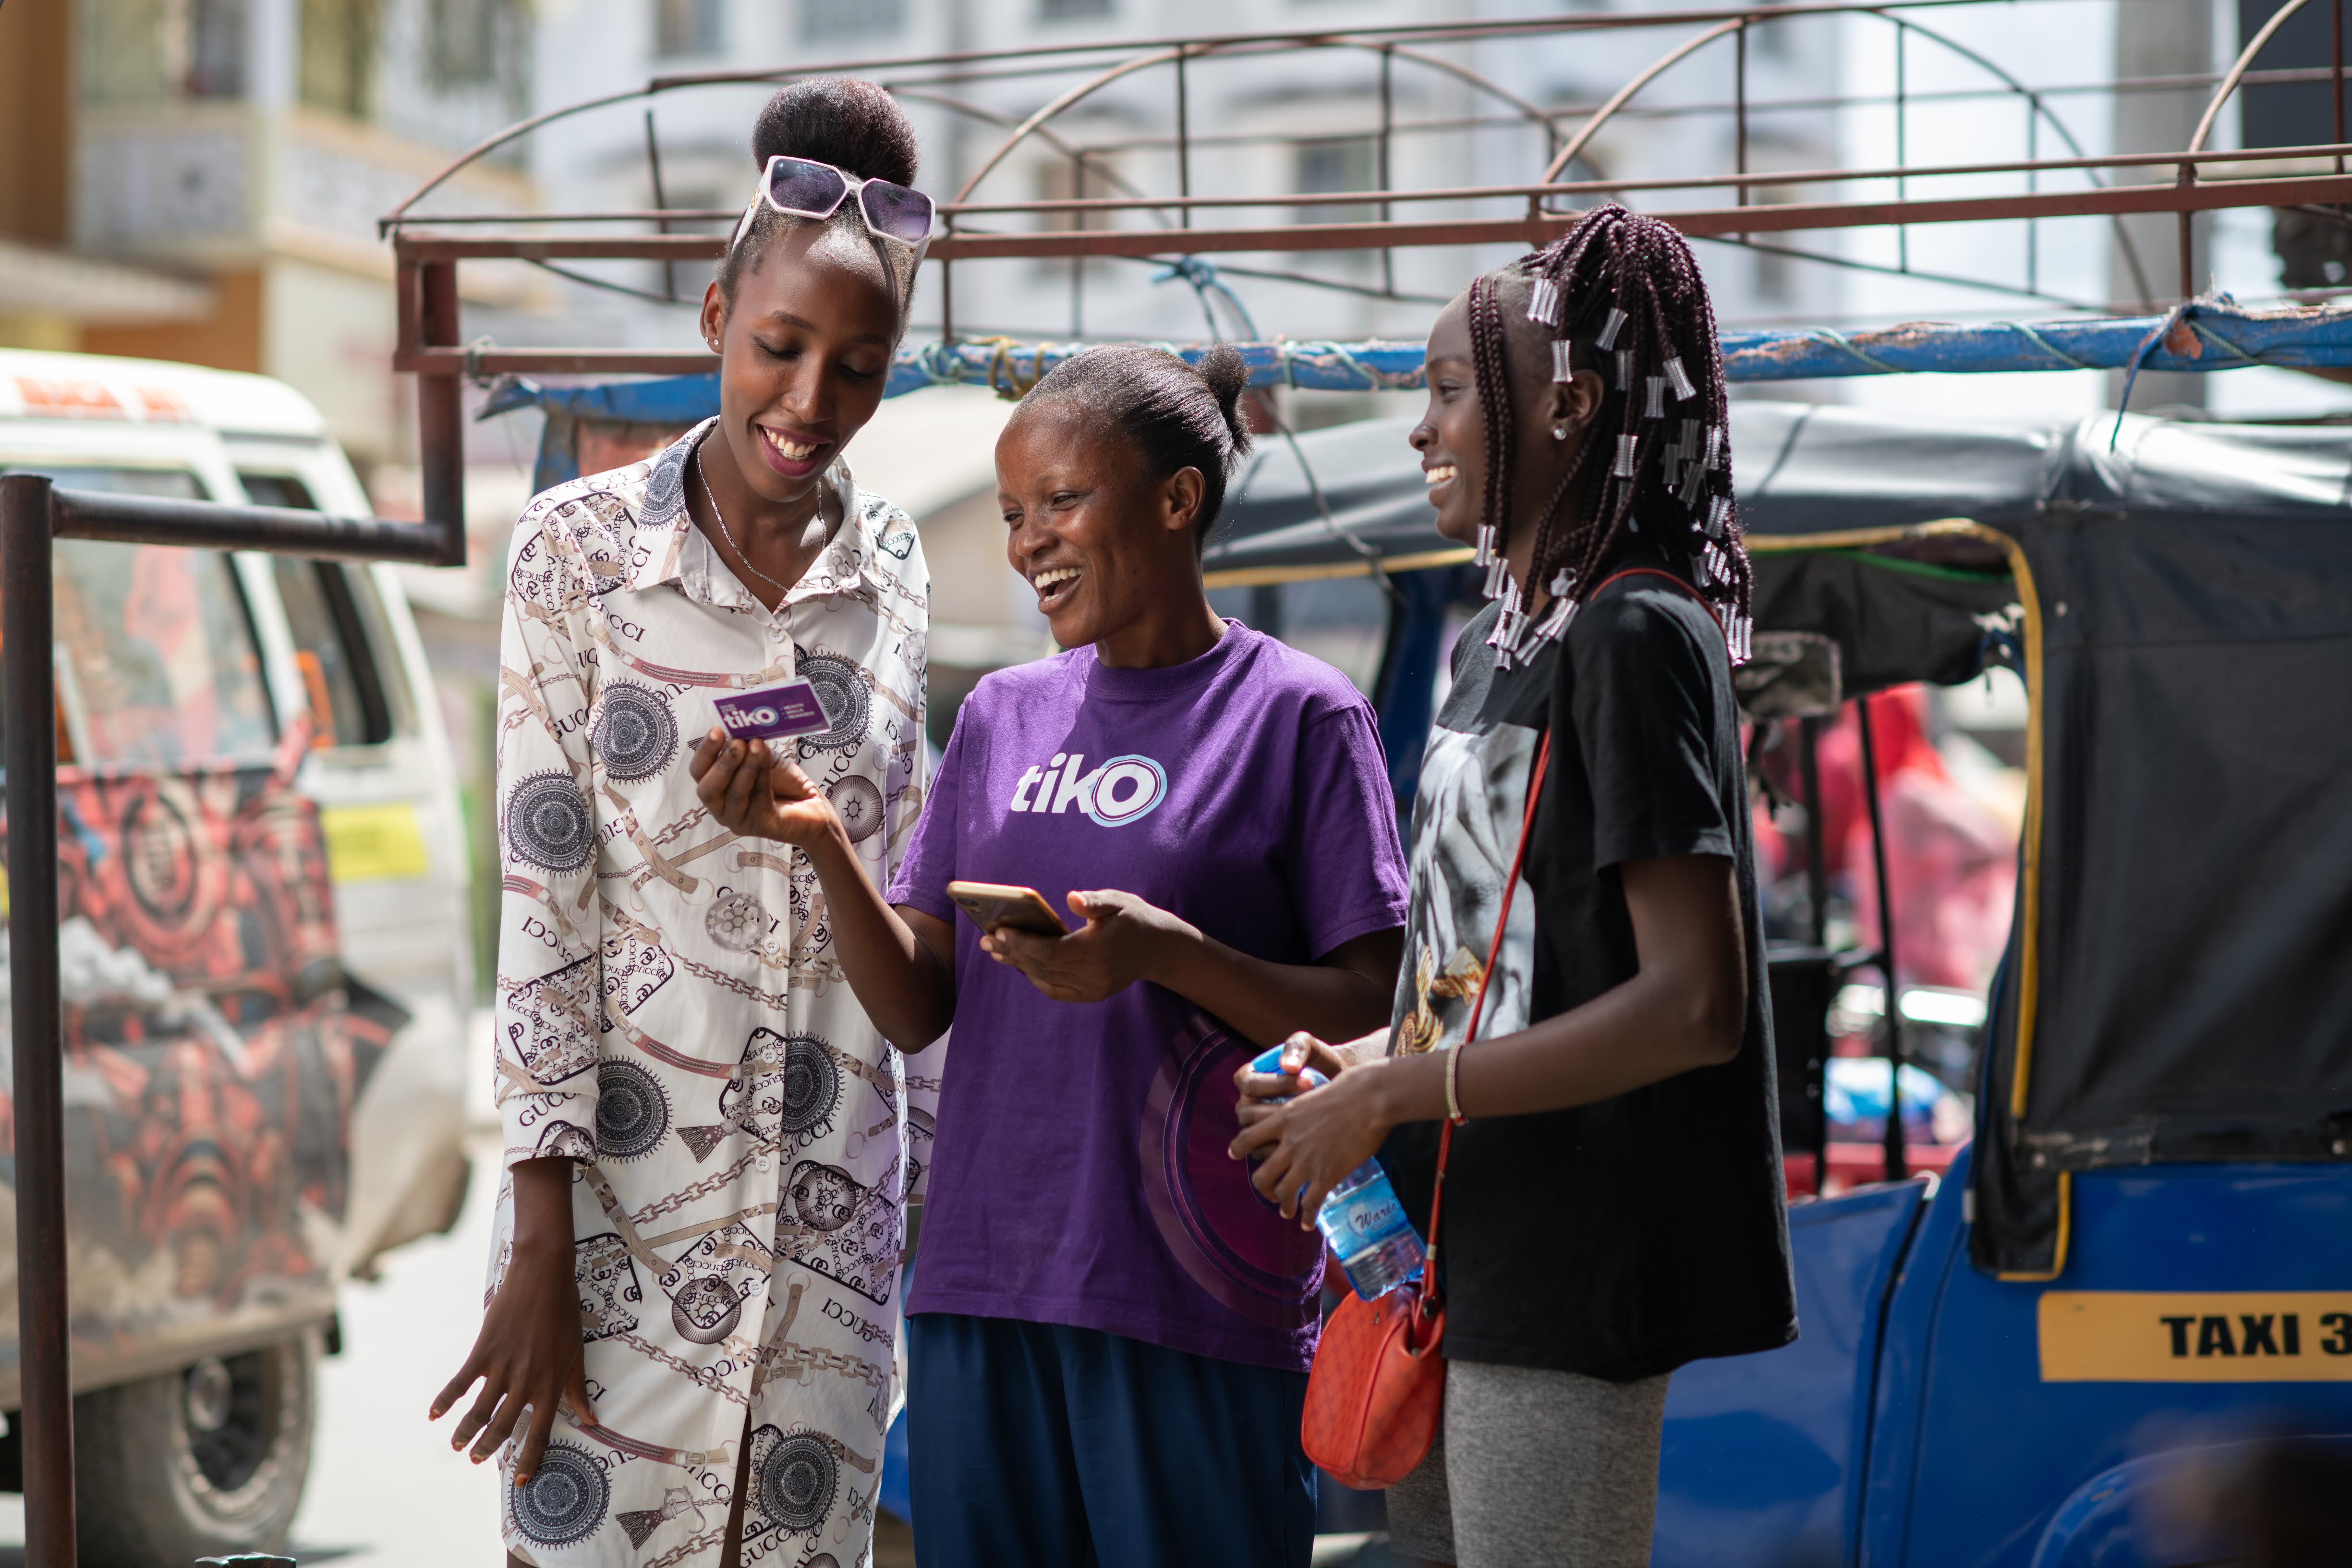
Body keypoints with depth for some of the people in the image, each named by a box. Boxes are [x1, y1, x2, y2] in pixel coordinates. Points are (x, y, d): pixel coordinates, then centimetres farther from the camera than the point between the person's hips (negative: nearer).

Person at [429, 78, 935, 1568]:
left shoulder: (894, 568, 6)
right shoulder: (581, 545, -5)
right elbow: (542, 897, -8)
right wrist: (542, 1241, -12)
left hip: (835, 1204, 3)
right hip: (624, 1180, -3)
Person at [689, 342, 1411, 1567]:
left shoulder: (1296, 715, -2)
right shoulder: (1001, 717, 13)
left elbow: (1369, 1017, -6)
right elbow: (916, 1009, 9)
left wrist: (1166, 953, -21)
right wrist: (823, 843, -7)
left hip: (1195, 1308, -4)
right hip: (980, 1292, 5)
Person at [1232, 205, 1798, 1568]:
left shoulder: (1636, 637, -12)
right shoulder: (1500, 640, 17)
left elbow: (1693, 1005, -20)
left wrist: (1396, 1097, -16)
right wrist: (1373, 1067, 5)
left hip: (1570, 1275, -9)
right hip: (1468, 1267, 9)